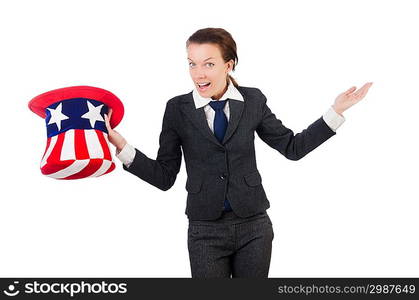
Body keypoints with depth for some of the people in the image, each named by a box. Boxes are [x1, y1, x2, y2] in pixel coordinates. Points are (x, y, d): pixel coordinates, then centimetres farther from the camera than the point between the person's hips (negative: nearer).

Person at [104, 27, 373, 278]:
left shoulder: (253, 101, -2)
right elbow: (164, 176, -2)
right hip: (206, 231, -1)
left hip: (254, 226, 1)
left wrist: (336, 111, 0)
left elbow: (292, 147, 6)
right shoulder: (178, 109, -3)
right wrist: (121, 146, -14)